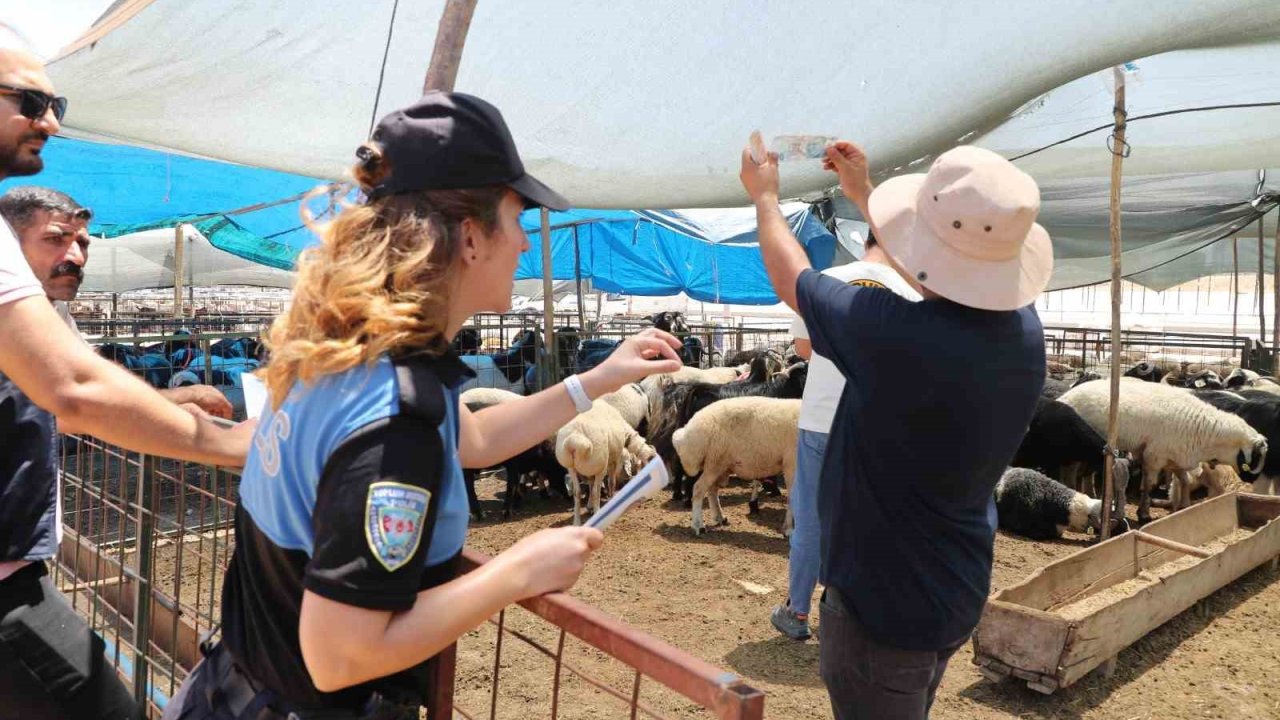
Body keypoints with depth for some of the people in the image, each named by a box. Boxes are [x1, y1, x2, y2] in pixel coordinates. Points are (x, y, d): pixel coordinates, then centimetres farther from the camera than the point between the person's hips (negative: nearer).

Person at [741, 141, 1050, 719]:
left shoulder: (892, 335, -33)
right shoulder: (1023, 327, -12)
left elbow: (791, 278, -13)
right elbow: (959, 263, 11)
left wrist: (764, 197, 7)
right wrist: (863, 193, 21)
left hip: (882, 605, -7)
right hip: (959, 596, 7)